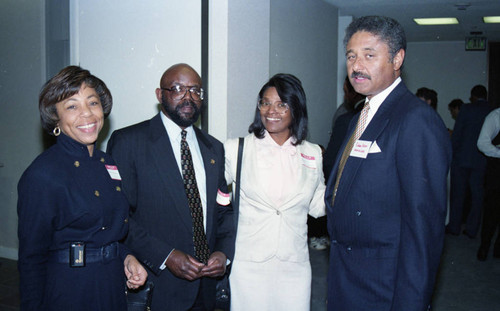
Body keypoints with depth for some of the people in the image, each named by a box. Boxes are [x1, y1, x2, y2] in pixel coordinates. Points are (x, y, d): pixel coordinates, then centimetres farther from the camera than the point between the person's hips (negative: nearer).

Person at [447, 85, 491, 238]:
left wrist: (451, 154, 1)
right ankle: (472, 229, 13)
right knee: (477, 195, 9)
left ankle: (454, 226, 12)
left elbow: (456, 134, -8)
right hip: (482, 162, 3)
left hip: (462, 158, -3)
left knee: (457, 193, 6)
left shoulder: (467, 109, -7)